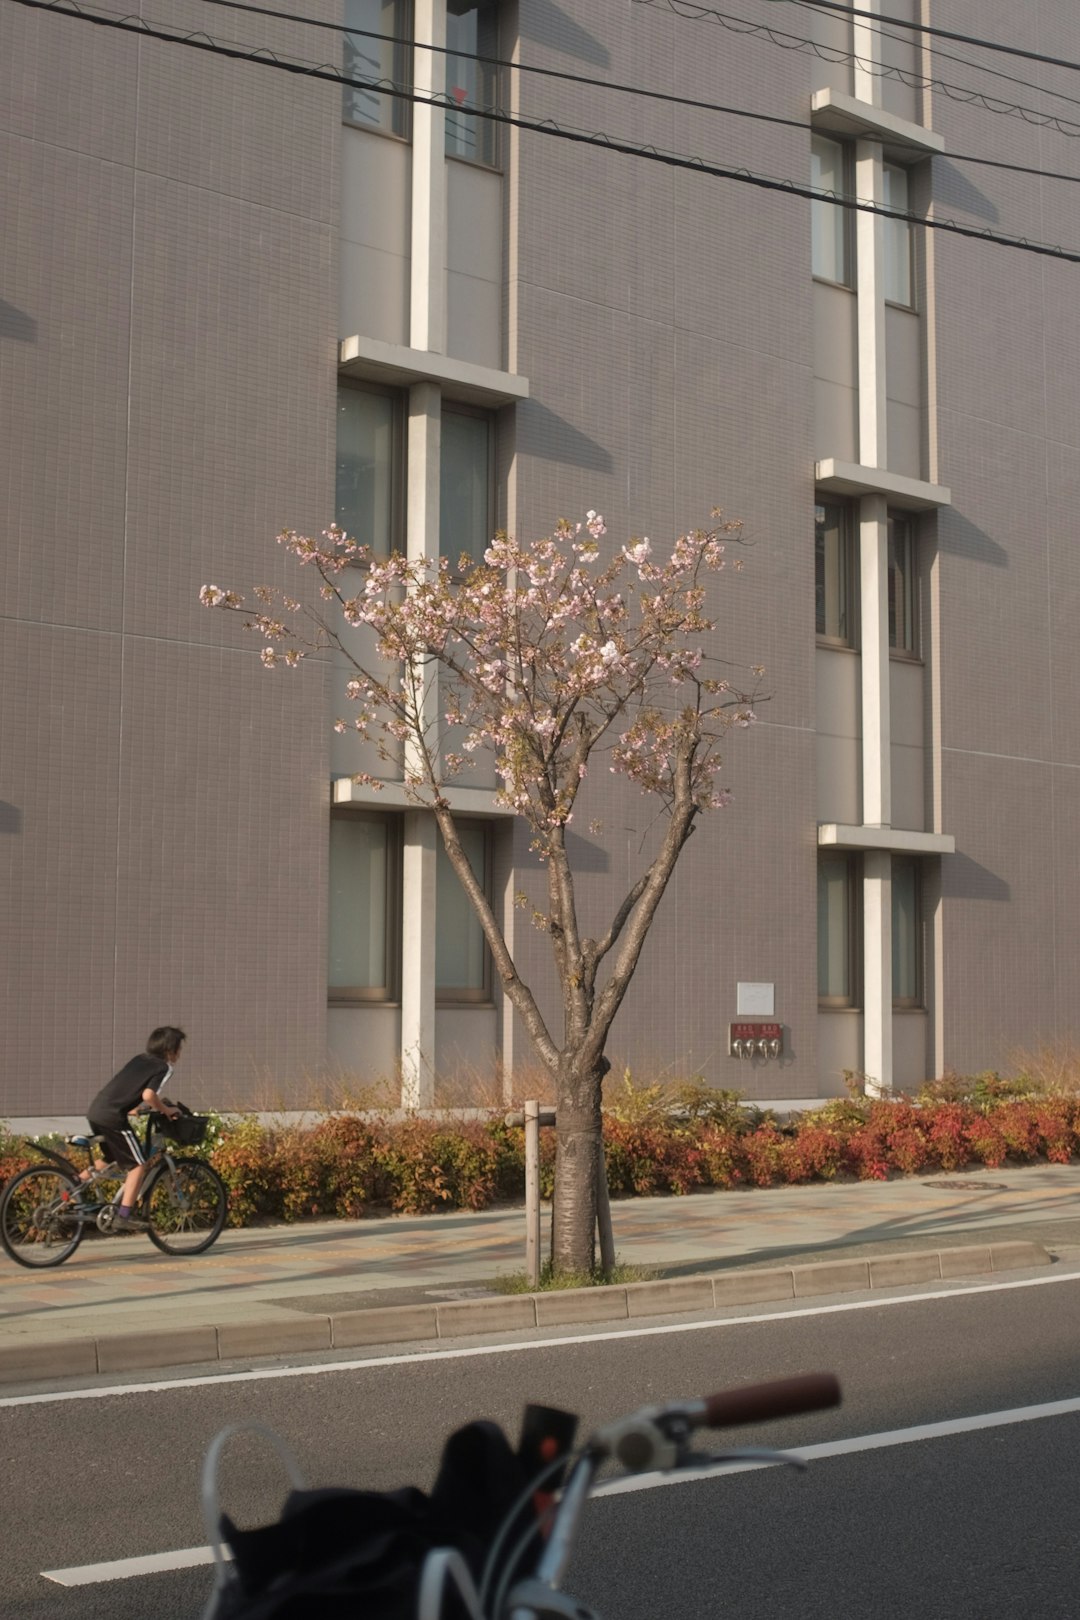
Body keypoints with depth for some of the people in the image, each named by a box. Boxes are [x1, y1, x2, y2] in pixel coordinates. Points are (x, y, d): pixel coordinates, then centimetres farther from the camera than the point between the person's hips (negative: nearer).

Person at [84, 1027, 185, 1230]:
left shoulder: (141, 1059, 20)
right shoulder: (164, 1068, -3)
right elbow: (148, 1095, -18)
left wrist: (161, 1104, 28)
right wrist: (167, 1110, -3)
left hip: (95, 1111, 8)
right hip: (113, 1117, -8)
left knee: (111, 1159, 29)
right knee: (137, 1165, 1)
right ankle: (124, 1217, -4)